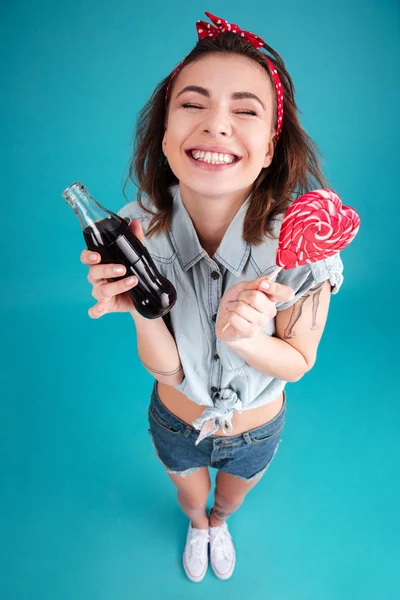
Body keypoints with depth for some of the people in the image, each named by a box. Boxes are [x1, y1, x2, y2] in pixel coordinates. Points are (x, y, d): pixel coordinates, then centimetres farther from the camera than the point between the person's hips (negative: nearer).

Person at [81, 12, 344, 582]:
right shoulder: (139, 231, -28)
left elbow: (297, 362, -18)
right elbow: (165, 368, -22)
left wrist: (242, 336, -40)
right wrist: (142, 312, -43)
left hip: (257, 429, 0)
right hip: (177, 423, 1)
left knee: (233, 492, 35)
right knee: (190, 492, 34)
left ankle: (220, 524, 74)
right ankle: (197, 527, 73)